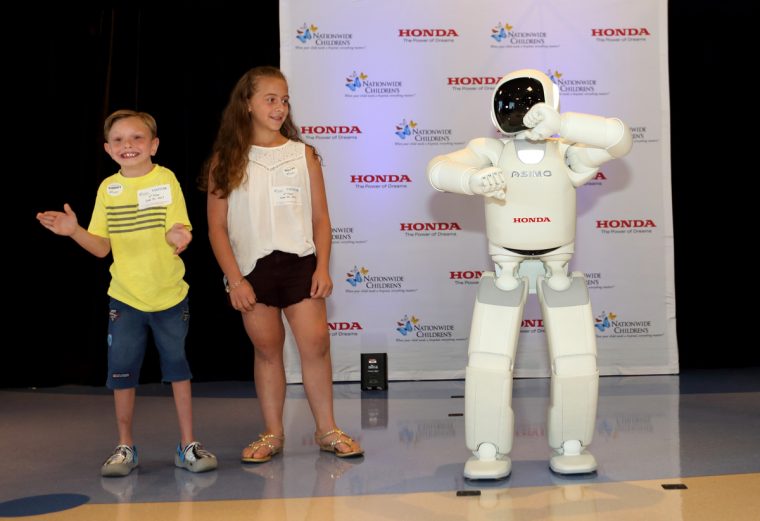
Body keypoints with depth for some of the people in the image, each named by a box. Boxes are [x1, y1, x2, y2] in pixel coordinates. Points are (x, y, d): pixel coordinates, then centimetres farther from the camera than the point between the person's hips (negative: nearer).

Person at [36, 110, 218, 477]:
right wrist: (74, 231, -15)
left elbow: (178, 233, -13)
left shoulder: (165, 180, -6)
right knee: (121, 373, 6)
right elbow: (102, 246, 2)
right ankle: (125, 447, 22)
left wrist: (178, 236, -35)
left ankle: (188, 445, 17)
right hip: (125, 297, 3)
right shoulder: (108, 189, 2)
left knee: (178, 368, 5)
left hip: (169, 295, -2)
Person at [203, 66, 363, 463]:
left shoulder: (303, 154, 6)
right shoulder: (226, 161, 3)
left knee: (316, 344, -4)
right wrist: (234, 279, -6)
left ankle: (326, 430, 11)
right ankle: (272, 433, 20)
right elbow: (217, 227, 1)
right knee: (266, 349, 8)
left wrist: (323, 267, -3)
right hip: (252, 269, 0)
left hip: (299, 264, 0)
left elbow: (320, 217, 6)